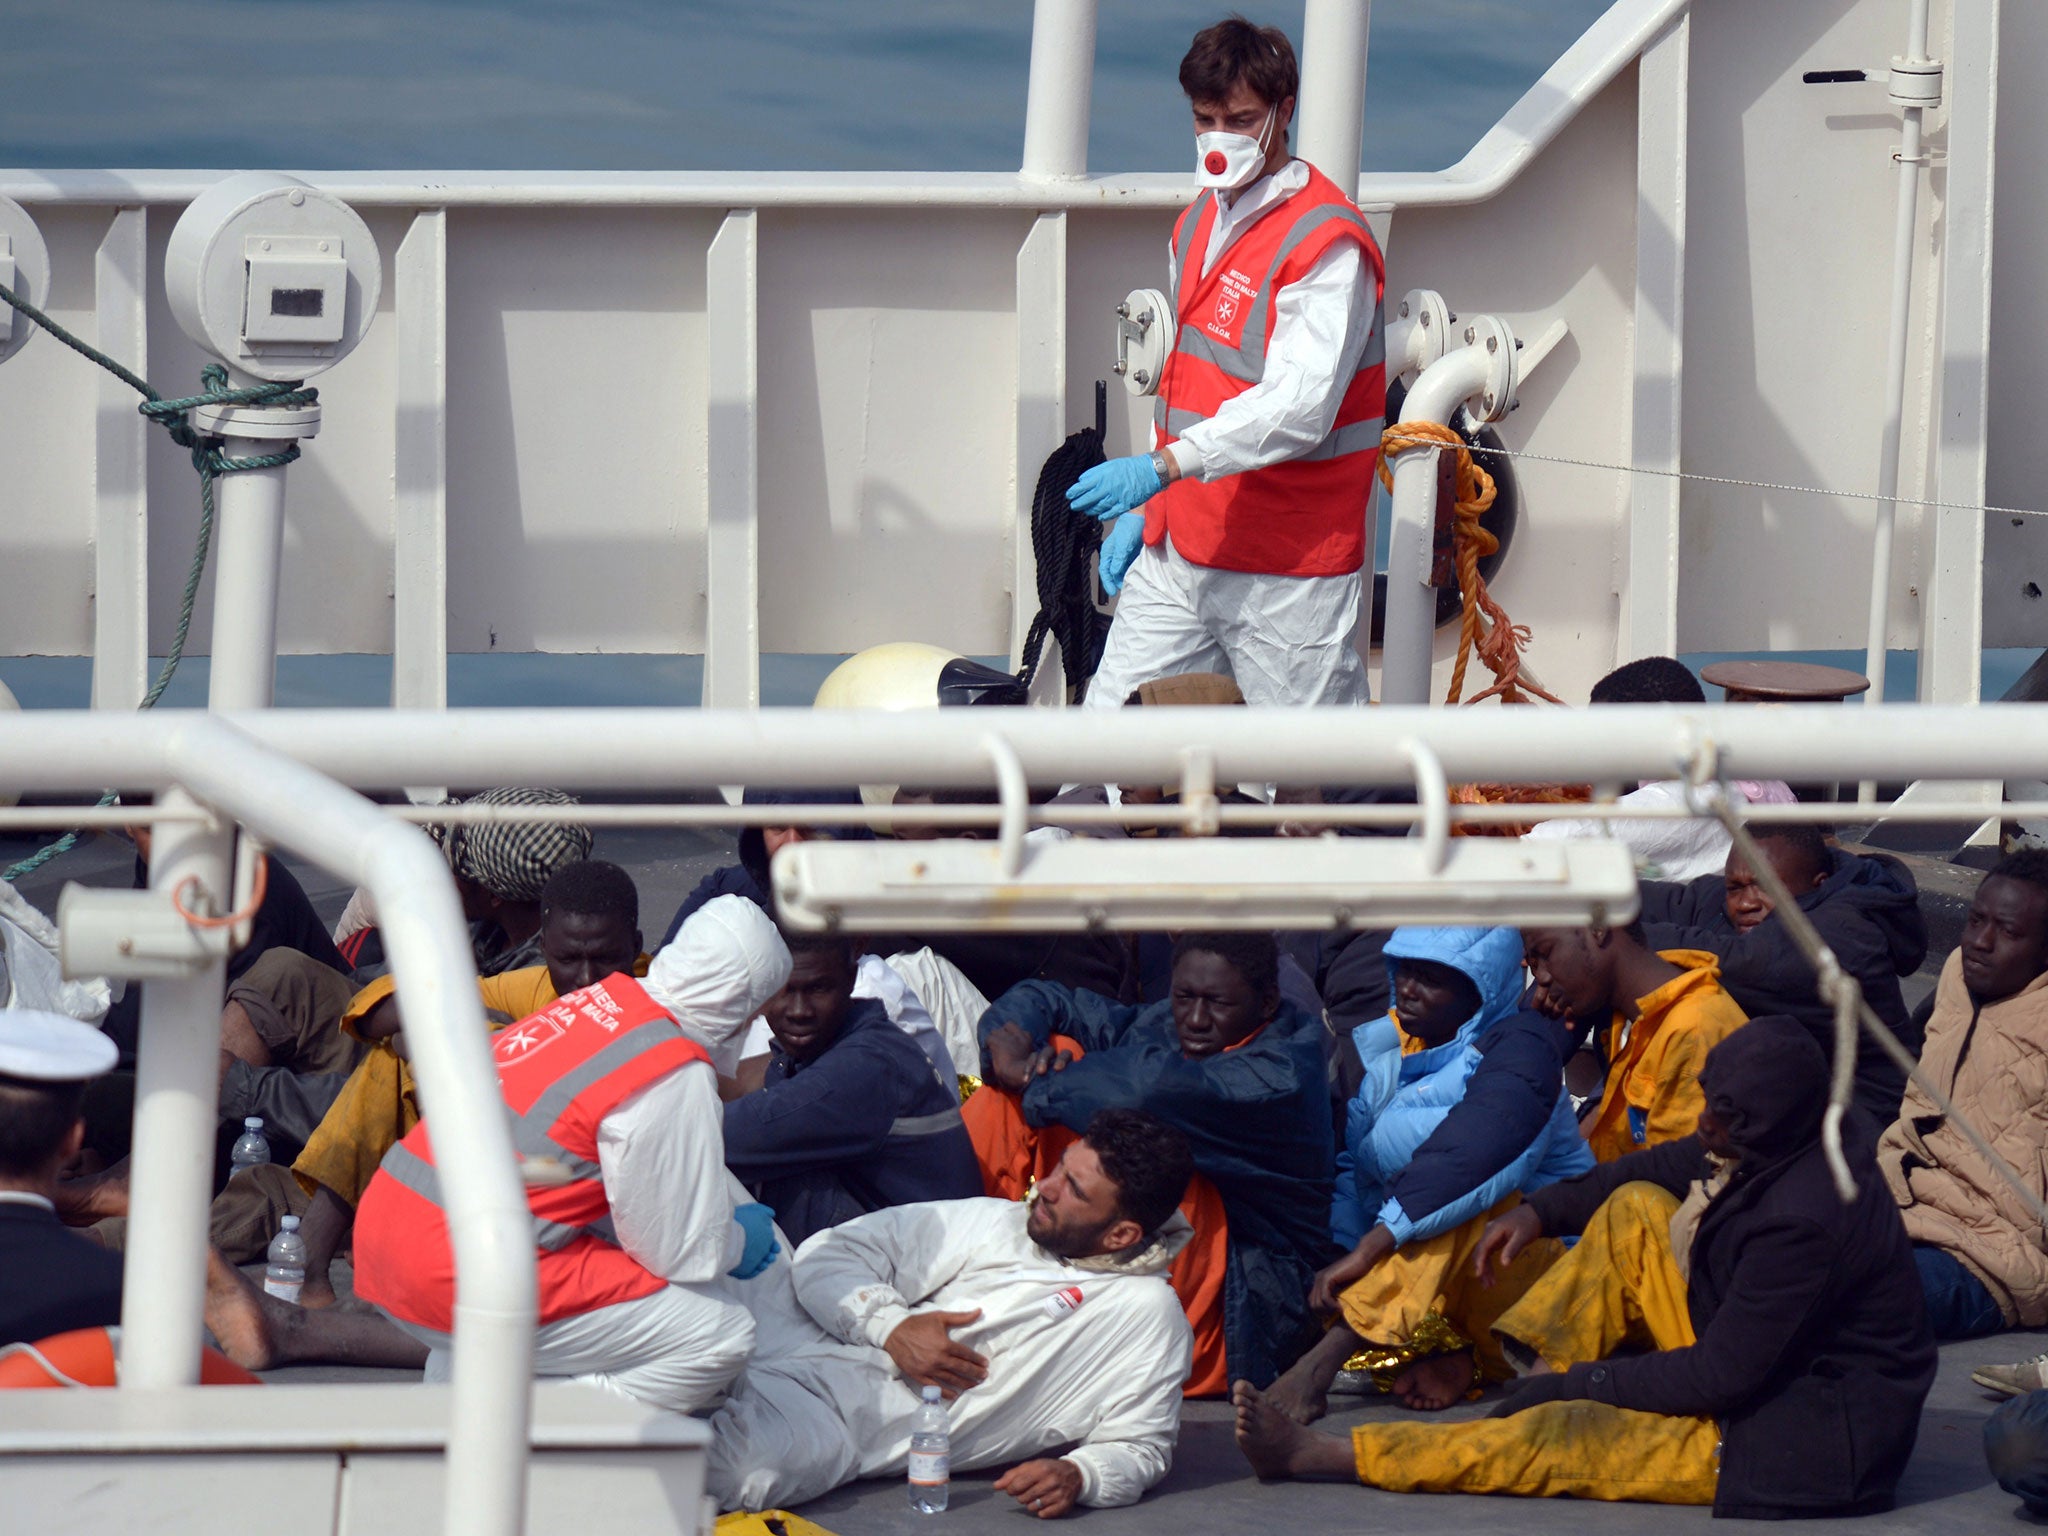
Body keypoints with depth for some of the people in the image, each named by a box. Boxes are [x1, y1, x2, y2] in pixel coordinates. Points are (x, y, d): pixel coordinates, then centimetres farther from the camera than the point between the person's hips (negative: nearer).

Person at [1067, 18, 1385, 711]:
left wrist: (1163, 466, -32)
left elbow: (1299, 406, -24)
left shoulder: (1327, 241, -13)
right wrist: (1145, 510, 17)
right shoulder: (1198, 225, 15)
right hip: (1181, 551, 8)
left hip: (1289, 573, -8)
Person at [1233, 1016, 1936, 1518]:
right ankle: (1540, 1378, 1)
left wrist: (1579, 1383, -16)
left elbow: (1724, 1375, -26)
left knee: (1563, 1436, -16)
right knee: (1637, 1209, 6)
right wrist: (1543, 1210, 6)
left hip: (1815, 1437, -10)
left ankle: (1320, 1456, -10)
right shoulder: (1800, 1137, -4)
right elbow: (1677, 1165, 15)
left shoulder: (1804, 1218, -31)